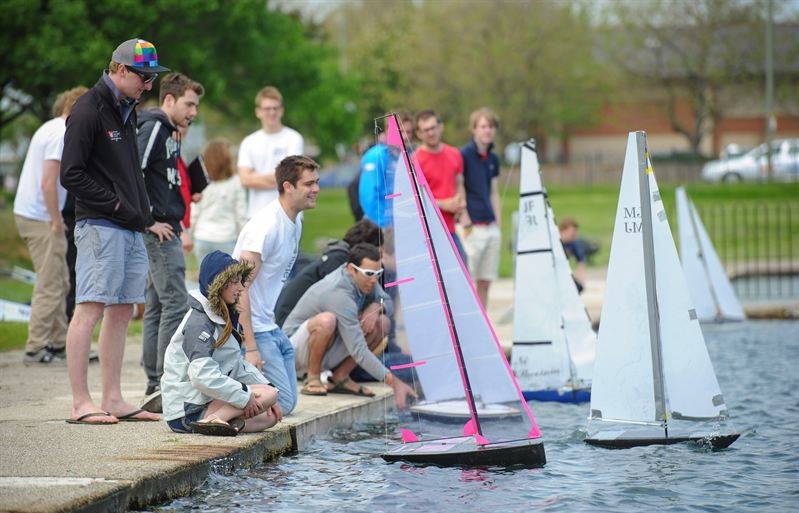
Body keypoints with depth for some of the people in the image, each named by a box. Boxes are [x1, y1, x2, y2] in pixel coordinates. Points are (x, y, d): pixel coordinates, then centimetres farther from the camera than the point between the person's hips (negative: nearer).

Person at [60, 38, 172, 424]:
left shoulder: (126, 110, 19)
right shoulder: (89, 110, -10)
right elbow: (71, 175, -15)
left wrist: (147, 220, 14)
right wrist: (117, 206, -14)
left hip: (131, 229, 9)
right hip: (100, 227, -9)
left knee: (121, 312, 10)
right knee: (89, 310, -9)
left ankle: (113, 399, 15)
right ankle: (81, 403, -8)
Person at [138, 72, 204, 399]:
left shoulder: (169, 132, 19)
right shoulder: (153, 126, -11)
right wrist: (152, 219, -18)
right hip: (159, 229, -10)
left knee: (157, 305, 11)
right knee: (176, 303, -11)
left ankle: (155, 380, 15)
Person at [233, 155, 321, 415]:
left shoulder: (295, 221, 9)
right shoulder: (266, 226, -20)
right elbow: (240, 287, -24)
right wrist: (250, 347, -27)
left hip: (270, 326, 10)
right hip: (251, 331, -10)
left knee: (288, 402, 13)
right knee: (281, 403, -12)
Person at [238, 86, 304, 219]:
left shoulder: (294, 138, 1)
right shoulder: (248, 142, 12)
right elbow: (245, 179, 1)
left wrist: (257, 177, -2)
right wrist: (274, 180, -7)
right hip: (256, 215, 3)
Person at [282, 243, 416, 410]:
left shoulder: (363, 279, -6)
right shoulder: (339, 294, -31)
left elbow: (388, 303, 11)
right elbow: (358, 350, -35)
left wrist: (376, 307, -15)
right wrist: (393, 381, -38)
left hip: (328, 352, 8)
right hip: (296, 349, -8)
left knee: (381, 322, -9)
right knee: (326, 320, -40)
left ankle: (340, 377, -3)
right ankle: (313, 379, -17)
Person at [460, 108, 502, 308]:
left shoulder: (493, 159, 14)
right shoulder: (463, 155, -7)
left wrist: (498, 226, 14)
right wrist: (466, 224, -14)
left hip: (491, 228, 7)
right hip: (472, 228, -7)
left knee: (485, 283, 8)